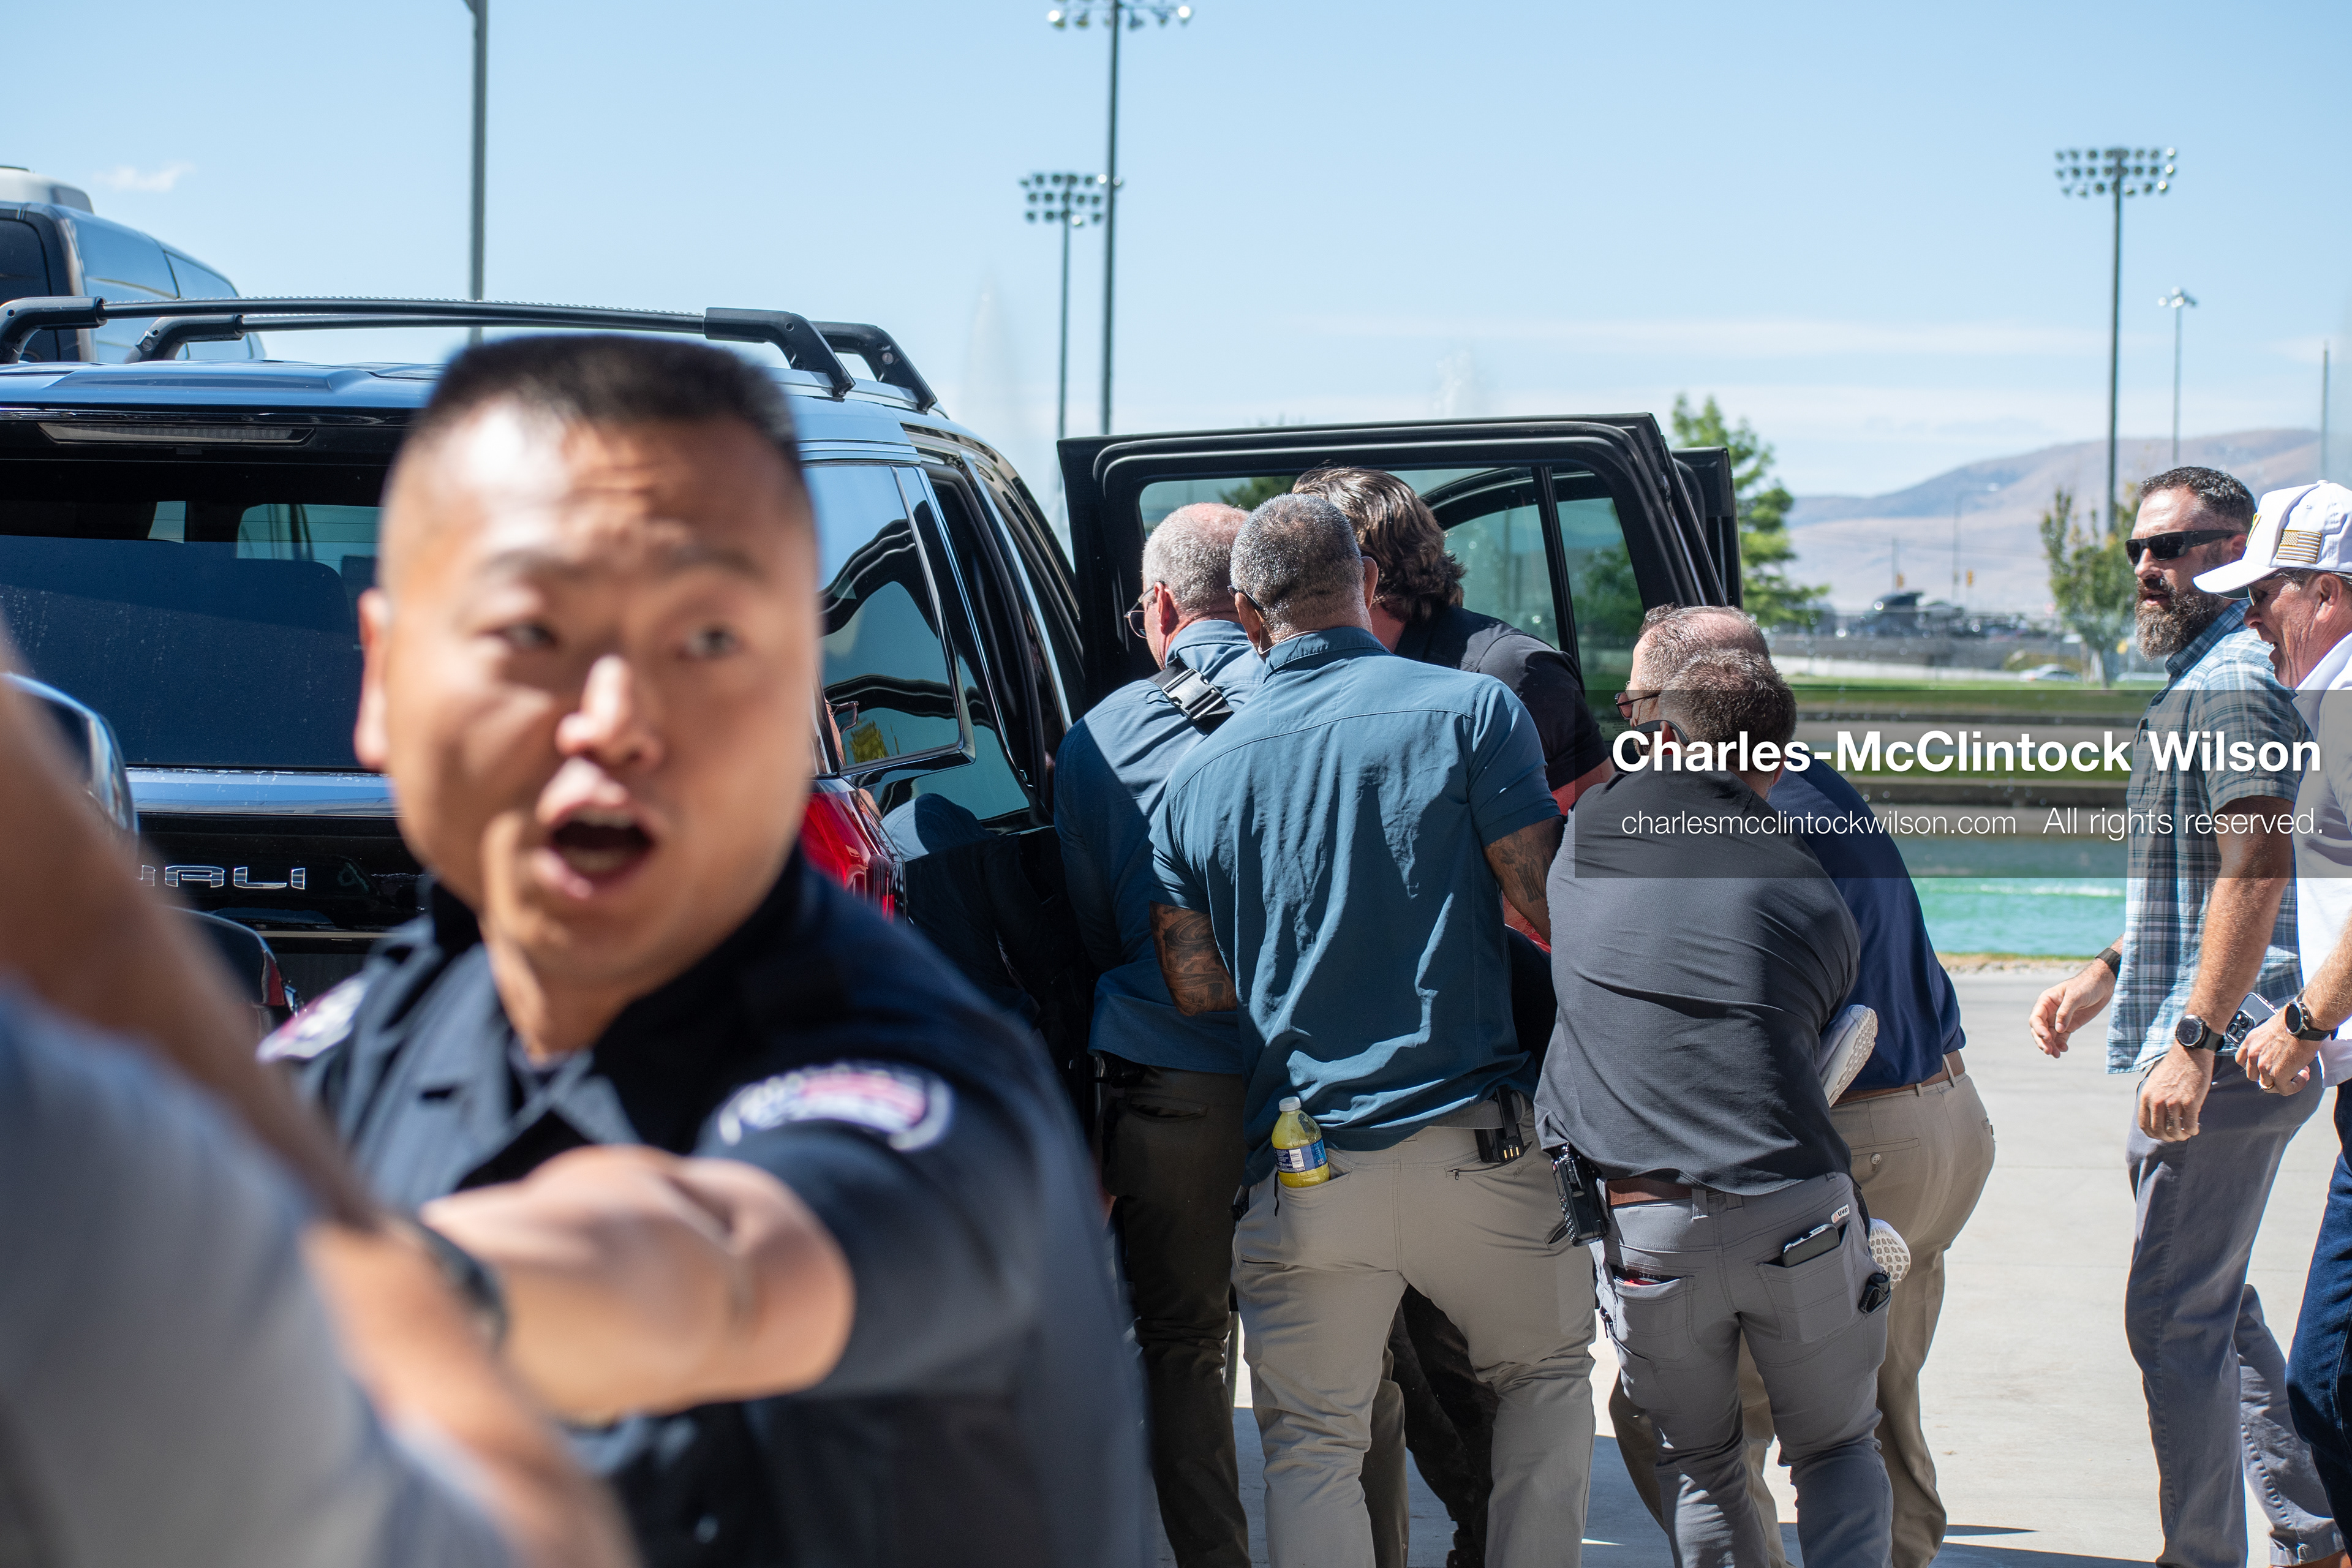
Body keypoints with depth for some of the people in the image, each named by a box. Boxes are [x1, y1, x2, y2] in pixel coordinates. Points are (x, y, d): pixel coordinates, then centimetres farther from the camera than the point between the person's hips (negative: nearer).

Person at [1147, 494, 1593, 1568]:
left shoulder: (1198, 775, 6)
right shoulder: (1470, 711, -4)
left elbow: (1196, 989, 7)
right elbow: (1552, 912, -7)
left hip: (1300, 1175, 2)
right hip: (1475, 1148, -1)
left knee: (1312, 1448, 10)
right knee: (1547, 1370, 23)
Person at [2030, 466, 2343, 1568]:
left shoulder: (2231, 683, -14)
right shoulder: (2198, 680, 20)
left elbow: (2255, 870, -23)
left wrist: (2194, 1041, -26)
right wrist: (2106, 977, 25)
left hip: (2219, 1056, -11)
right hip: (2223, 1044, 11)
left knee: (2175, 1318, -6)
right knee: (2218, 1304, 17)